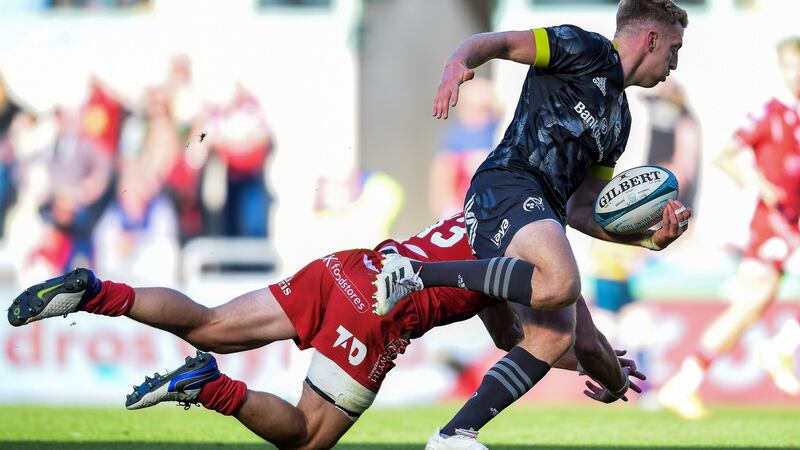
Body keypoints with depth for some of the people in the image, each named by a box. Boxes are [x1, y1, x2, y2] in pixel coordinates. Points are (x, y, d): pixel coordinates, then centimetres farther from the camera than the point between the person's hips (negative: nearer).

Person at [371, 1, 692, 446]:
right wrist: (458, 62, -28)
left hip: (545, 216, 9)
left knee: (556, 334, -8)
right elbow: (499, 42, -5)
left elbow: (582, 211, 27)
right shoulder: (585, 50, 6)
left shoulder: (619, 120, 29)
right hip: (508, 184, -9)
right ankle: (415, 272, -25)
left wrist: (649, 238, 12)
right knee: (562, 284, -34)